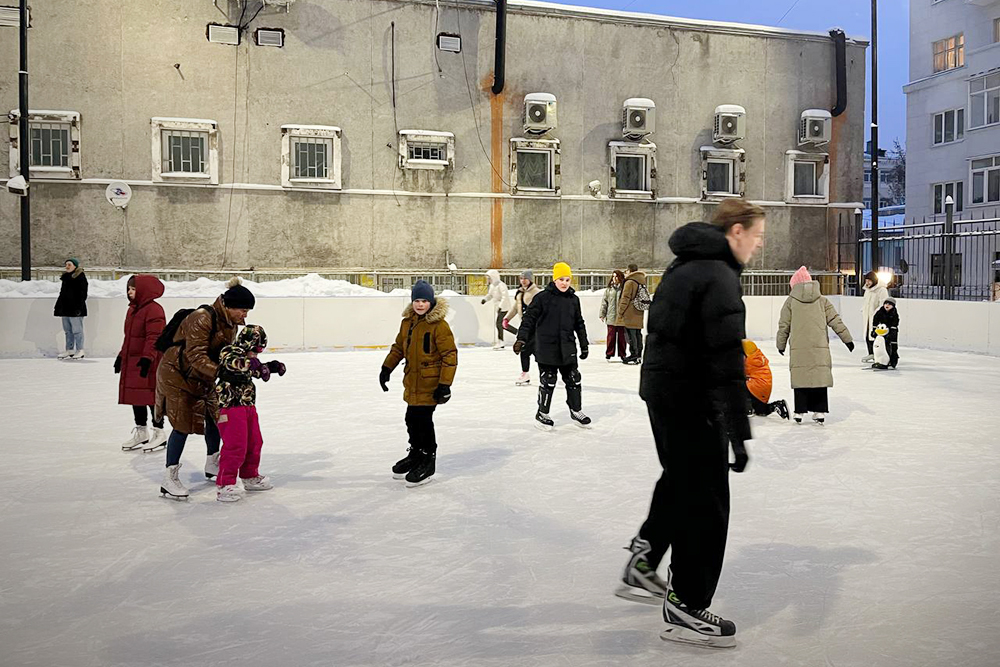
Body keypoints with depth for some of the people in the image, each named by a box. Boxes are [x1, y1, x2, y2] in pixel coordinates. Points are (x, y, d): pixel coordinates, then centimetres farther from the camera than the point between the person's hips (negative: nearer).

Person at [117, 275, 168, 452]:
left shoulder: (154, 309, -15)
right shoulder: (132, 309, 15)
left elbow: (153, 337, -21)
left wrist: (147, 358, -27)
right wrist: (122, 356, 22)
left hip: (148, 364, -10)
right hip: (131, 361, 10)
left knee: (152, 397, -3)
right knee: (135, 396, 13)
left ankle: (159, 432, 7)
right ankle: (140, 432, 24)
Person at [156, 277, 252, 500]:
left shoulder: (230, 323, -1)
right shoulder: (202, 318, -29)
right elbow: (197, 357, -33)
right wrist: (220, 373, -43)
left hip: (202, 377, 9)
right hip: (177, 373, -9)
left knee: (215, 417, 12)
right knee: (183, 424, -11)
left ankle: (212, 466, 32)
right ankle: (169, 479, -3)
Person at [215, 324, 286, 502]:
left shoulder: (247, 356, 14)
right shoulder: (229, 352, -14)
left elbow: (257, 368, 33)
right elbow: (232, 363, -38)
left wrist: (272, 366, 16)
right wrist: (253, 364, -51)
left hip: (248, 406, 10)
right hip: (230, 406, -10)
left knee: (254, 443, 16)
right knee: (235, 446, -13)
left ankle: (250, 477, 33)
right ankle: (224, 484, -5)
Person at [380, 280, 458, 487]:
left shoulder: (439, 325, -15)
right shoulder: (407, 322, 8)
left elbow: (450, 354, -15)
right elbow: (398, 347, 20)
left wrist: (445, 384, -18)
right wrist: (387, 368, 17)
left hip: (430, 383, -7)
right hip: (412, 381, 7)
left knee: (423, 420, -5)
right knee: (412, 419, 16)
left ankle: (427, 460, 12)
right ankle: (415, 453, 36)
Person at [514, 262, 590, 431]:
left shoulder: (573, 299, 7)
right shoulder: (543, 297, -8)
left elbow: (579, 323, 15)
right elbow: (529, 318, -8)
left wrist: (584, 345, 16)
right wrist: (521, 338, -17)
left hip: (567, 349, 5)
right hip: (547, 348, -5)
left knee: (574, 380, 10)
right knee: (547, 382, 3)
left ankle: (576, 411, 28)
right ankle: (542, 414, 19)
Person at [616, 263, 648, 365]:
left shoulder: (629, 282, -11)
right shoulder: (642, 281, 14)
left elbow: (625, 298, -12)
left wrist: (620, 312, -6)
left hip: (630, 315, -8)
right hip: (639, 315, 8)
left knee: (631, 334, -6)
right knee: (638, 334, 11)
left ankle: (634, 355, -8)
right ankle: (639, 355, 14)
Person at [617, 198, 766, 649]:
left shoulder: (684, 266, 12)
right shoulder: (719, 278, -19)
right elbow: (727, 362, -26)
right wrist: (739, 431, -27)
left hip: (661, 391, 10)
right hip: (691, 402, -10)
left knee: (680, 481, 25)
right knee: (705, 502, 1)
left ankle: (641, 569, 37)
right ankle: (685, 607, 12)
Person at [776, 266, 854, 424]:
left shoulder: (790, 301, 5)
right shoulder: (822, 300, 9)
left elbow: (784, 325, 7)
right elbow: (835, 321, 8)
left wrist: (781, 344, 18)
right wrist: (847, 339, 14)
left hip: (798, 348, -1)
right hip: (820, 347, 1)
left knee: (800, 378, 5)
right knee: (819, 377, 7)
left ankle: (799, 412, 7)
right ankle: (820, 411, 8)